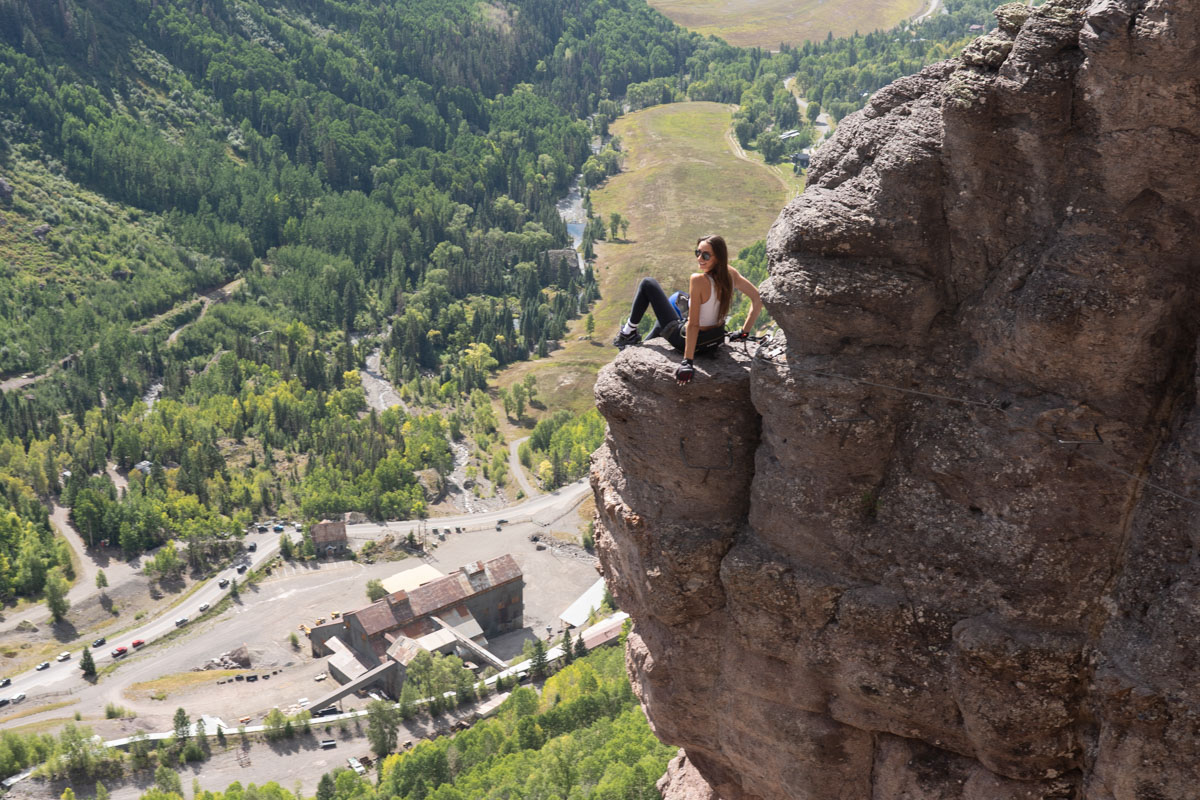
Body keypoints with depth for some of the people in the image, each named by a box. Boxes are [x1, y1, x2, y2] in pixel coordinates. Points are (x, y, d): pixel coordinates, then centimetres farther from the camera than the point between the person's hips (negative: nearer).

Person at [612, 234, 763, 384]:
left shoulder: (698, 280, -31)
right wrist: (744, 332, 4)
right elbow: (758, 300, -5)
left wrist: (687, 361, -28)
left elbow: (693, 324, -30)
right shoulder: (730, 273, -12)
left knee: (647, 283, 6)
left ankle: (628, 333, 20)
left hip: (685, 339, -7)